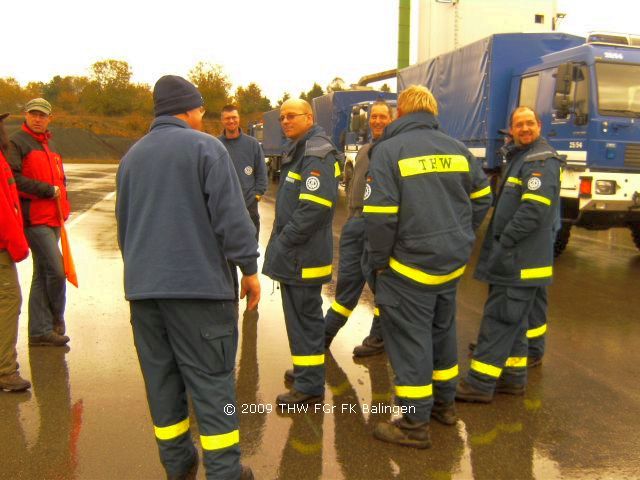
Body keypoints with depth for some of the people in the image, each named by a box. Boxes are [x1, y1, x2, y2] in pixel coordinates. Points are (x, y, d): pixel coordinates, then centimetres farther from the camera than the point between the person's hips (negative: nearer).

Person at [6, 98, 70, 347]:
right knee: (56, 270, -11)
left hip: (52, 219, 8)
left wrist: (62, 206, 13)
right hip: (34, 219, -8)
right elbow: (14, 179, -15)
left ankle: (39, 331, 18)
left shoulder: (50, 146, 21)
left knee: (42, 275, 11)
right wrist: (48, 190, -12)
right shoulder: (16, 142, -4)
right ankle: (57, 321, 9)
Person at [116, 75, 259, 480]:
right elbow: (231, 215, -12)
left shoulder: (132, 156, 14)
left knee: (162, 378, 12)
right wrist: (250, 268, -3)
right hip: (198, 283, -6)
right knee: (211, 379, 0)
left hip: (143, 287, 6)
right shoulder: (205, 147, -5)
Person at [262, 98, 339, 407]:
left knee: (304, 317, -2)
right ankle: (306, 369, 35)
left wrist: (284, 240, -19)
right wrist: (281, 242, 15)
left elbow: (315, 205, -26)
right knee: (300, 315, 20)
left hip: (303, 256, -10)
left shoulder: (317, 153, -14)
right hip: (293, 254, 10)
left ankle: (309, 386, 10)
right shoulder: (298, 151, 18)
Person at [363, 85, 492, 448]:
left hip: (411, 265, -6)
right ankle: (445, 402, 37)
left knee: (410, 340, 4)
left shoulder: (389, 149, -12)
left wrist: (380, 261, -6)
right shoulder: (457, 149, 6)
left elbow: (380, 214, -18)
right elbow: (482, 199, 12)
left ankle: (415, 424, 13)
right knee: (442, 331, 21)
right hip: (453, 263, 6)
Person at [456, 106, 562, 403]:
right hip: (514, 257, 10)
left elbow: (535, 210, -23)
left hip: (521, 260, -10)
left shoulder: (541, 160, -12)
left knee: (499, 319, -6)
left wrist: (503, 245, -21)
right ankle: (513, 377, 26)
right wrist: (499, 245, 15)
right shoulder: (520, 157, 19)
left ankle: (480, 383, 0)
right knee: (512, 319, 15)